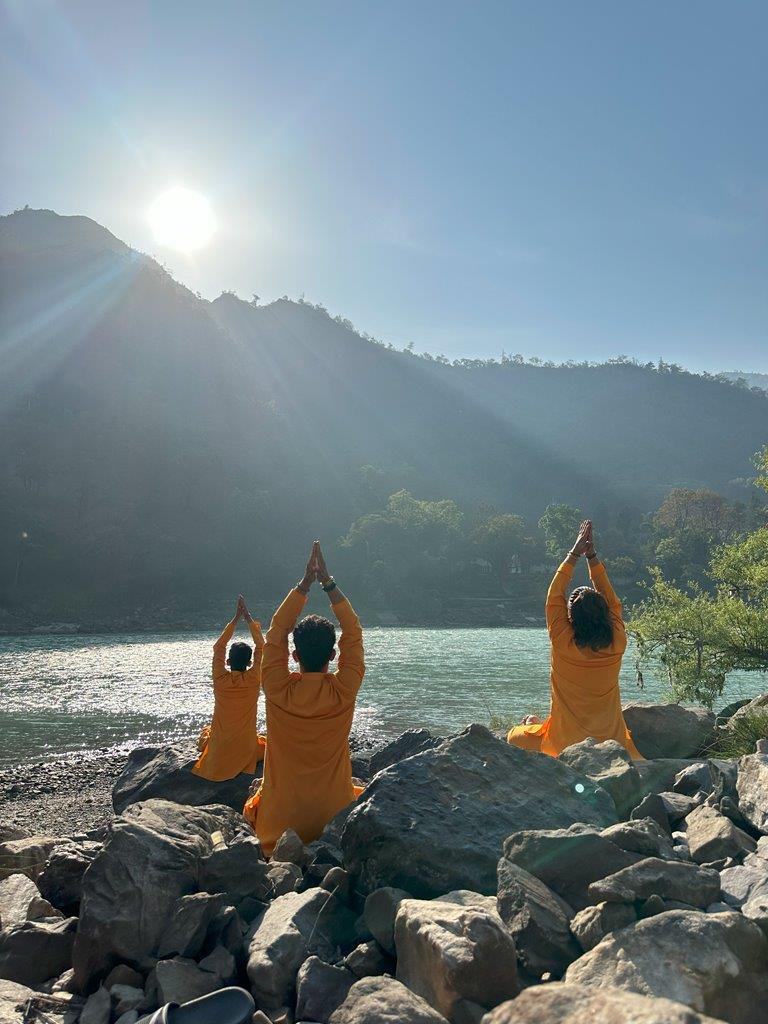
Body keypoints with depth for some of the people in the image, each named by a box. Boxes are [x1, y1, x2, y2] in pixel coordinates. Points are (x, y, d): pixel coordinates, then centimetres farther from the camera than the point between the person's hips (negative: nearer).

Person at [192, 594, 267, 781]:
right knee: (267, 743, 26)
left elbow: (219, 647, 0)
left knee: (206, 731, 35)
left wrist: (236, 618, 0)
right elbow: (260, 646, -4)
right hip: (246, 750, -4)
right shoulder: (253, 679, -14)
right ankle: (246, 758, 9)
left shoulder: (220, 679, -12)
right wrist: (248, 617, -1)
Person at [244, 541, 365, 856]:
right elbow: (353, 634, -3)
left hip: (280, 821, 1)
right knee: (362, 793, 31)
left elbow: (276, 632, -3)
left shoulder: (279, 691, -15)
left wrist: (305, 583, -4)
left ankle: (277, 850, 13)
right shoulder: (344, 691, -15)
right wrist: (328, 582, -3)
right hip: (335, 815, -1)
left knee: (254, 805, 34)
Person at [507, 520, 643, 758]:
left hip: (566, 744, -2)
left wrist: (575, 554, 0)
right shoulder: (616, 646, -10)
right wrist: (591, 556, 4)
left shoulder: (564, 644, -17)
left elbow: (555, 596, -6)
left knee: (515, 737, 19)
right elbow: (611, 601, 3)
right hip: (611, 742, 2)